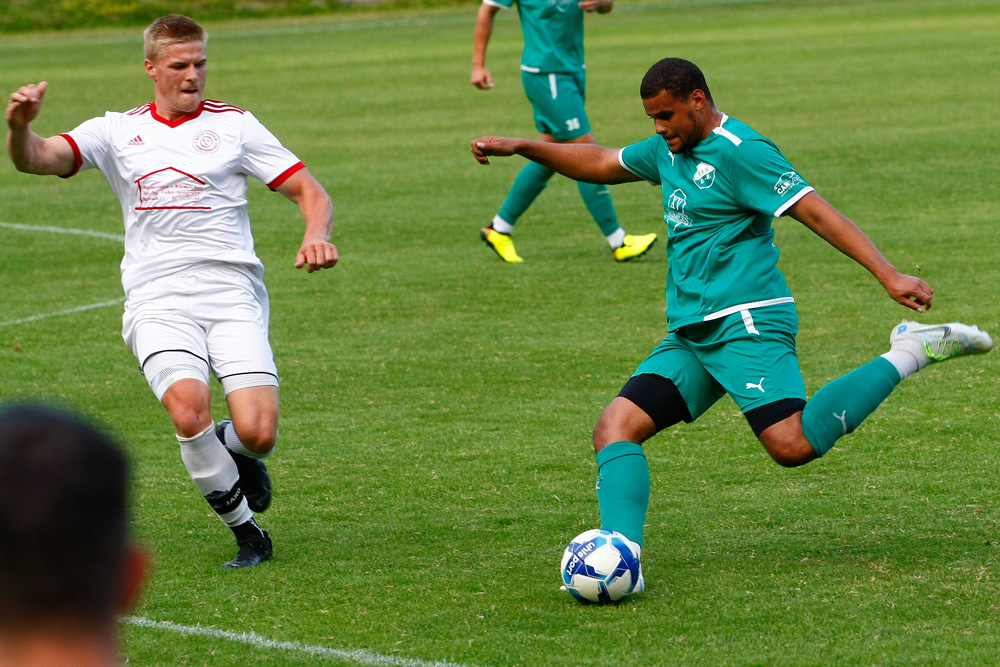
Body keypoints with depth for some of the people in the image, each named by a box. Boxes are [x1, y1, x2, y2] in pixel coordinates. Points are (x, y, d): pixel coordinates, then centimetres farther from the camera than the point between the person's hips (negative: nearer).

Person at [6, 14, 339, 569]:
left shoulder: (234, 125, 10)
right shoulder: (118, 132, 12)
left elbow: (310, 192, 9)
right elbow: (36, 159, 0)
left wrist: (316, 236, -14)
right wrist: (20, 127, -24)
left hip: (233, 297, 0)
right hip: (158, 303, 0)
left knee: (258, 433, -17)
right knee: (189, 410, -27)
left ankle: (234, 451, 23)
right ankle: (248, 537, -8)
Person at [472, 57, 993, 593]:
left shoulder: (738, 151, -11)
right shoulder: (669, 150, 17)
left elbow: (816, 212, -16)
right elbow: (600, 164, 33)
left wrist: (887, 275, -23)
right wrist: (519, 147, 26)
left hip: (747, 323, -9)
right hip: (690, 336, 9)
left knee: (793, 445, -24)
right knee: (615, 427, -7)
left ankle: (909, 354, -7)